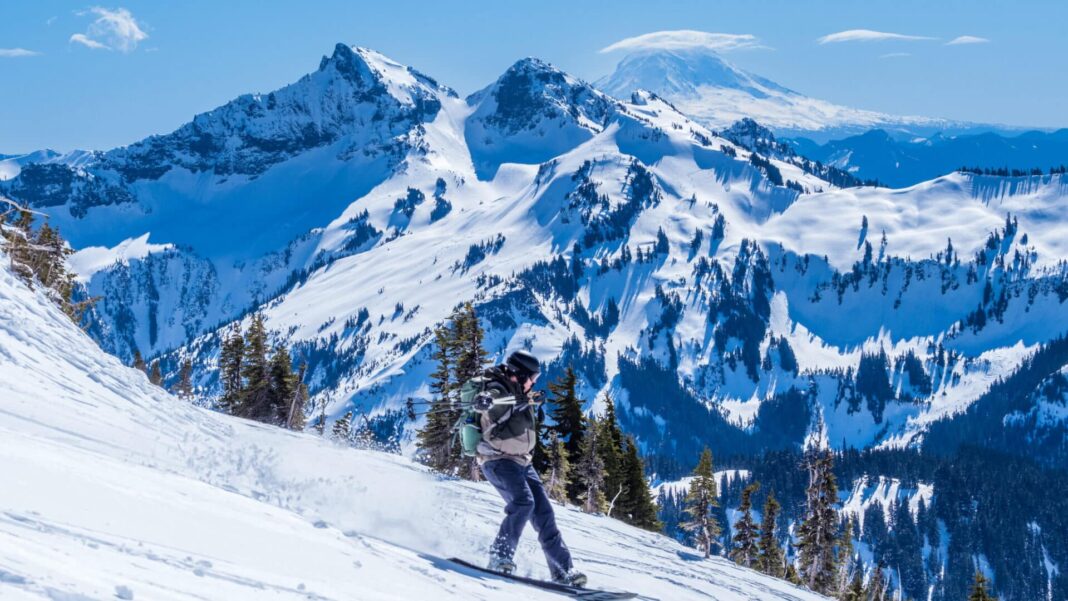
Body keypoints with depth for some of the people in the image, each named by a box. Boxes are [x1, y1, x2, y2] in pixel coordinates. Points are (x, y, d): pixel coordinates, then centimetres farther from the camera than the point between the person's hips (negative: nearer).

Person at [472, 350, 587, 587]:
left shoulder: (521, 396, 10)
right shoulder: (498, 391, -17)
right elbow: (483, 401, -42)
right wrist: (484, 401, -62)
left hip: (521, 463, 9)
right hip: (499, 461, -9)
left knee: (543, 512, 2)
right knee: (523, 502, -29)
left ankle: (562, 570, 2)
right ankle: (500, 557, -23)